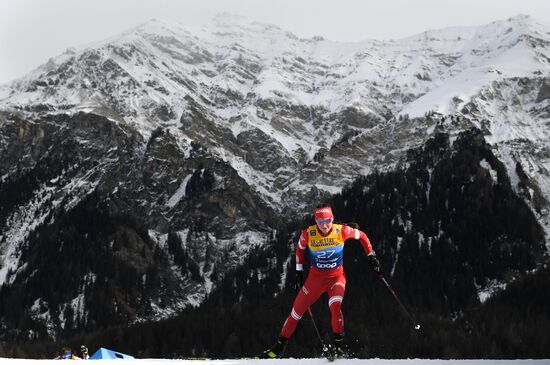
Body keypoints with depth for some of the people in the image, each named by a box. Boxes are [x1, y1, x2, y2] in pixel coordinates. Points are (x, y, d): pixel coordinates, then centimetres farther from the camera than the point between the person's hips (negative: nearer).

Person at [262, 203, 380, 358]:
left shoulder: (341, 231, -18)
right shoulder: (308, 234, -15)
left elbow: (361, 235, 1)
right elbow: (300, 248, 6)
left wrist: (371, 256, -3)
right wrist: (299, 272, 7)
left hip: (337, 277, -2)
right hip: (316, 277, 2)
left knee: (335, 307, -29)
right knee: (297, 311, 4)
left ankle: (338, 345, -14)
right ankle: (280, 346, 20)